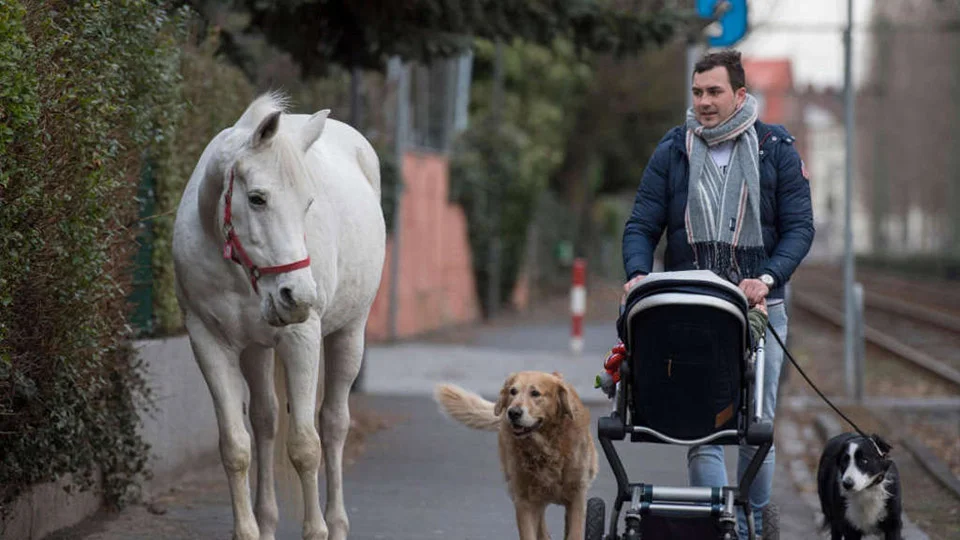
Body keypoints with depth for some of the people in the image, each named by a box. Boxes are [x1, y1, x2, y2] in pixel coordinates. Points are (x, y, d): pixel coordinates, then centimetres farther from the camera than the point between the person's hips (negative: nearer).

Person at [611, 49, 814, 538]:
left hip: (760, 310, 0)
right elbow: (641, 226, 6)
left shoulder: (776, 150, 4)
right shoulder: (672, 152, 7)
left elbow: (799, 226, 1)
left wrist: (768, 278, -16)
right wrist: (638, 272, -15)